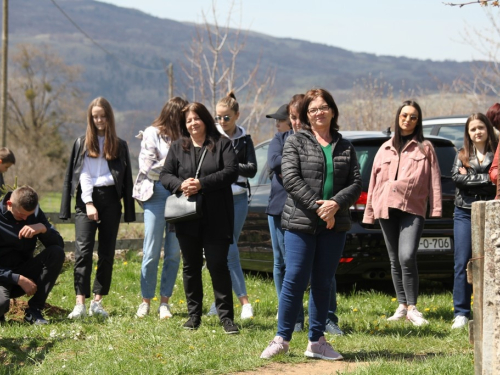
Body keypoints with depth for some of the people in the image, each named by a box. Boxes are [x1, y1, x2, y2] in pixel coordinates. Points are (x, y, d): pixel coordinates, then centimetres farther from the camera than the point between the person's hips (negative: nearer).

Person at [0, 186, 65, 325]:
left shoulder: (35, 214, 1)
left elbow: (59, 245, -4)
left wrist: (43, 228, -23)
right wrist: (18, 279, -23)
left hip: (24, 273, 5)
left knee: (57, 253, -20)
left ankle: (34, 309, -16)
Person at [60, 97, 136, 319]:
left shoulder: (119, 146, 12)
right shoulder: (82, 144, 9)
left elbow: (125, 179, 11)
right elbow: (81, 175, 2)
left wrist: (129, 211, 4)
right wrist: (89, 203, -10)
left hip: (110, 199, 2)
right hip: (87, 198, -2)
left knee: (107, 253, 2)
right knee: (83, 251, -12)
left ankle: (98, 301, 7)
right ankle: (80, 304, -18)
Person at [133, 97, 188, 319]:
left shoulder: (182, 136, 11)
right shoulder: (152, 134, 1)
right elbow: (148, 168, -6)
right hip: (156, 194, -4)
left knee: (174, 253, 2)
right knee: (152, 252, -2)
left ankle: (164, 301, 10)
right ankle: (146, 301, 9)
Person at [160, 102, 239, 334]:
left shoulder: (222, 144, 1)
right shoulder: (177, 147, 11)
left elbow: (231, 172, -10)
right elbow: (165, 175, 7)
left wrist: (201, 184, -18)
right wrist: (181, 184, -15)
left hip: (216, 218, -3)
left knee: (218, 266, -6)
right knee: (191, 267, 9)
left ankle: (226, 316, -2)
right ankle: (194, 314, 18)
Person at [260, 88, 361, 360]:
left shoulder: (345, 147, 13)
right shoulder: (296, 142, 3)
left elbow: (356, 183, 6)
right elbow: (291, 179, -8)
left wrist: (335, 204, -13)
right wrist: (318, 208, -15)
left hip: (334, 225, 4)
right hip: (301, 223, -3)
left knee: (323, 284, 8)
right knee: (295, 280, -6)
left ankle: (316, 342, 14)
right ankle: (282, 338, 4)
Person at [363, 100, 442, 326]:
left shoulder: (425, 148, 9)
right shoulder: (385, 149, 18)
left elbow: (434, 179, 5)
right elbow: (374, 180, 17)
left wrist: (436, 208, -4)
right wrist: (370, 211, 13)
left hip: (412, 208, -4)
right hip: (386, 208, 4)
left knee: (407, 258, -19)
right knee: (395, 261, 8)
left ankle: (412, 307, -11)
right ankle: (402, 306, 16)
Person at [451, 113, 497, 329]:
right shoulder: (462, 155, 12)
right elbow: (456, 177, -4)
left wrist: (470, 178, -10)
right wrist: (485, 179, -11)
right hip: (465, 213, 2)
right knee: (462, 263, -3)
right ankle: (461, 313, 0)